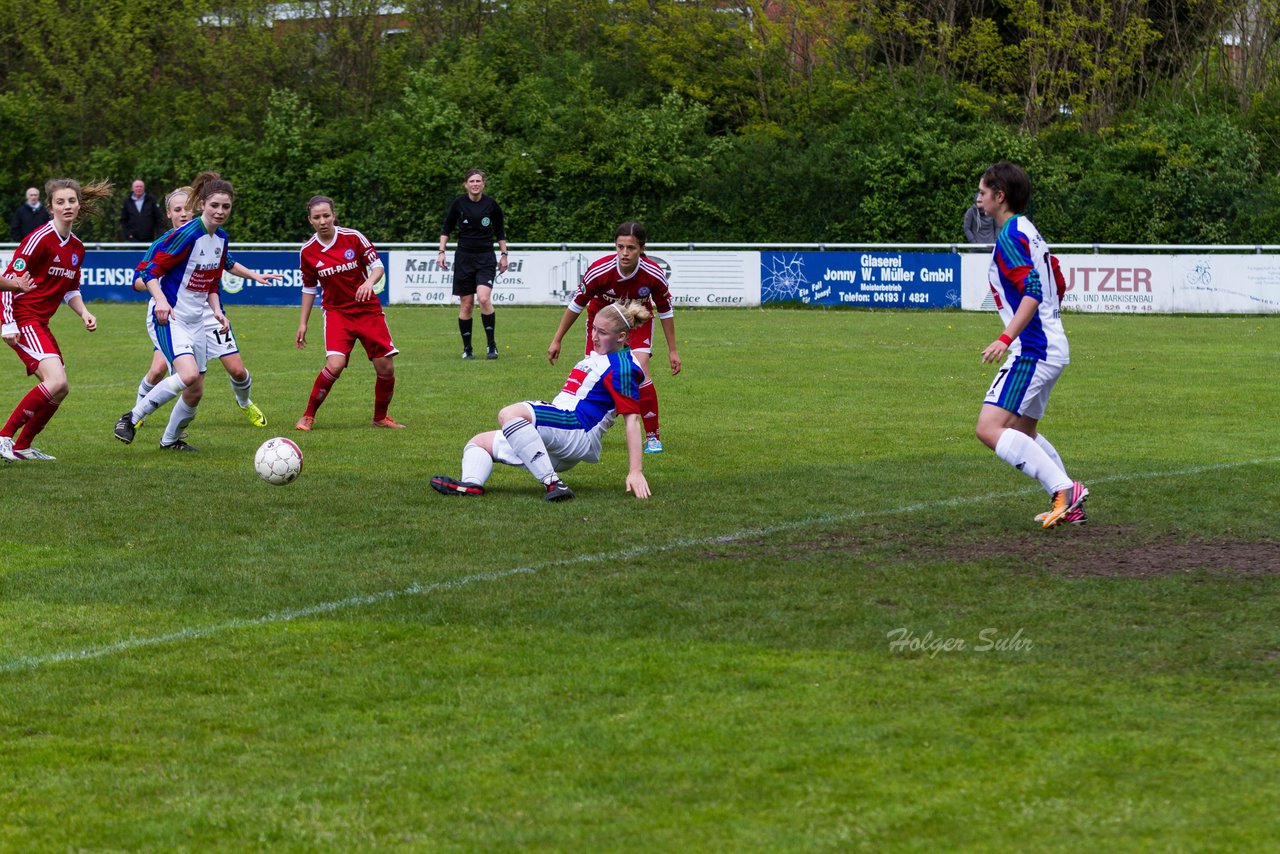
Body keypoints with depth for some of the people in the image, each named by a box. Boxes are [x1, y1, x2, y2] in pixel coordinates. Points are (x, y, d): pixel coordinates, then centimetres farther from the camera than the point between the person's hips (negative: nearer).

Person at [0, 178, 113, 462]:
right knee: (56, 382, -22)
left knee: (58, 391, 7)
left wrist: (84, 313, 4)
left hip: (40, 325, 9)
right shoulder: (40, 238, -15)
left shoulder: (77, 247, 10)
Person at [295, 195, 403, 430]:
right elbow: (309, 288, 9)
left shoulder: (353, 237, -7)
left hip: (368, 309, 1)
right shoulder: (308, 251, -3)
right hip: (336, 312, -1)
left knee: (385, 368, -3)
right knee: (335, 365, -23)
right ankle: (308, 416, -6)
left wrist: (370, 281, -25)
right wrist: (303, 323, 7)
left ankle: (380, 417, 21)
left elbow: (377, 265, -3)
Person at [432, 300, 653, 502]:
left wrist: (635, 471, -19)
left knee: (509, 415, -34)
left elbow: (632, 419, -14)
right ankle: (471, 483, -21)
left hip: (576, 431, -11)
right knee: (479, 442, 13)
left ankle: (552, 483, -40)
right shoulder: (599, 355, 22)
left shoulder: (622, 367, -8)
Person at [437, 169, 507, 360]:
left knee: (484, 298, -20)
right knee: (466, 305, 1)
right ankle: (467, 349, 12)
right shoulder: (459, 203, -1)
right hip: (464, 258, 1)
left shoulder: (491, 204, -1)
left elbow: (500, 231, 11)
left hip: (486, 257, -1)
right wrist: (441, 252, 3)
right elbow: (446, 228, 10)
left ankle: (492, 344, -8)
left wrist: (503, 254, 10)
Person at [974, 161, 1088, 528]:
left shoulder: (1009, 237, -14)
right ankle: (1070, 507, 20)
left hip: (1032, 351, -11)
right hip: (1053, 346, 11)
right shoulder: (1029, 231, 16)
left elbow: (1033, 290, -25)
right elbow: (1056, 288, 24)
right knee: (1022, 431, 21)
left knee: (989, 428, -17)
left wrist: (1006, 339, -32)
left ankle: (1065, 489, -22)